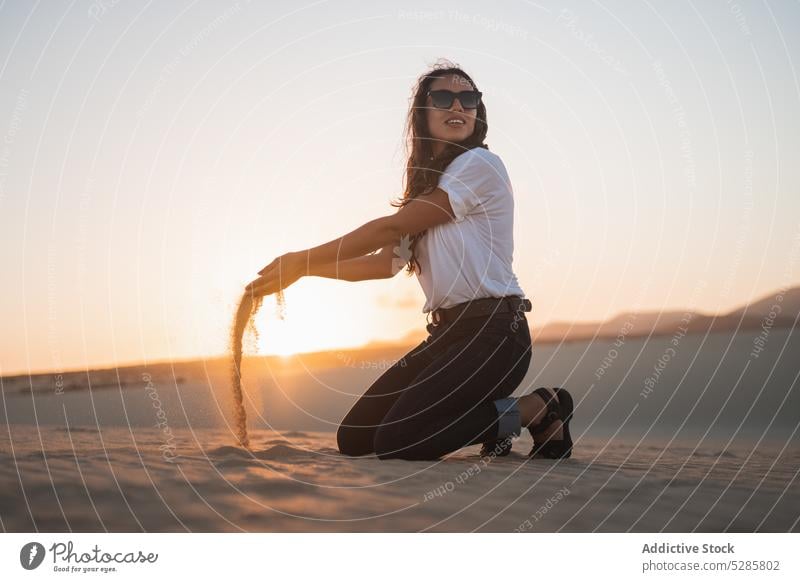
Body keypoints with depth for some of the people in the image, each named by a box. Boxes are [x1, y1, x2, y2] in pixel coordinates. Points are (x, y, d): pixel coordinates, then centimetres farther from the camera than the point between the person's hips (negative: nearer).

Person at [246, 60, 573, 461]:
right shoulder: (428, 180, 19)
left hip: (493, 331, -8)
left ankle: (539, 409, -2)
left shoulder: (479, 164, -9)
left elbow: (392, 228, -10)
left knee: (396, 441, -20)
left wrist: (302, 260, -4)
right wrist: (304, 269, 9)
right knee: (354, 438, 4)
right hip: (446, 333, 8)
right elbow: (387, 262, 16)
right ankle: (490, 422, 17)